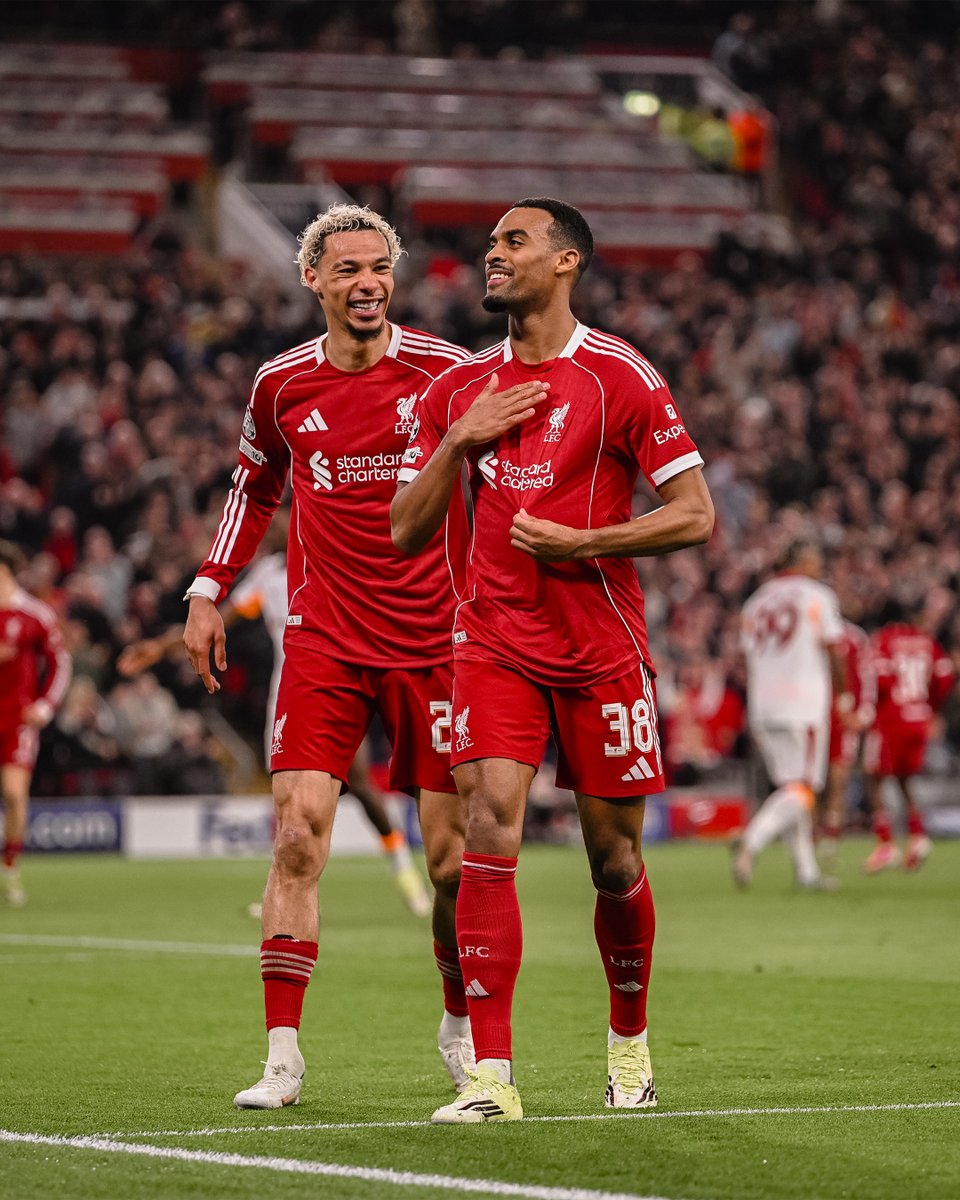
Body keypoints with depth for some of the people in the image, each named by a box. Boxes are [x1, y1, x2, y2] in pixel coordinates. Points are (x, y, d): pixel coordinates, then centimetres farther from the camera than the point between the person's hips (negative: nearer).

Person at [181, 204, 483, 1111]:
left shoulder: (444, 372, -5)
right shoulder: (282, 384, 3)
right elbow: (255, 485, 21)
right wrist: (208, 591, 13)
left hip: (433, 641, -1)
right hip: (323, 638, 1)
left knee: (451, 852, 1)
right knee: (297, 830, -12)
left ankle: (462, 1024, 26)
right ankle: (282, 1055, -8)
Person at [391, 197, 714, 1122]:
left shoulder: (621, 377, -5)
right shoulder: (459, 390, 9)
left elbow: (695, 517, -6)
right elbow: (406, 533, 10)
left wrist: (578, 542, -15)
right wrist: (459, 439, -5)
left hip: (601, 650, -2)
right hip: (494, 645, 2)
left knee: (614, 856, 6)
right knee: (488, 830, -14)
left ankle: (629, 1043, 31)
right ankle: (491, 1076, -15)